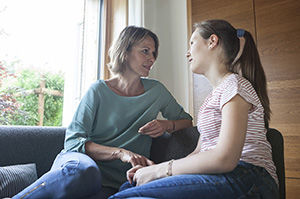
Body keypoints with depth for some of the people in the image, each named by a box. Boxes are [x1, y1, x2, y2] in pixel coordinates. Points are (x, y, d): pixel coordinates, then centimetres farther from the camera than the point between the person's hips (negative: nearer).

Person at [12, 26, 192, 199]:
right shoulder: (99, 90, -2)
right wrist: (120, 153, -20)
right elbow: (73, 141, -6)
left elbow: (186, 120, 20)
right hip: (79, 161, -2)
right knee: (84, 171, -39)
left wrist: (167, 125, -4)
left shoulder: (156, 91, 7)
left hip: (111, 183, 2)